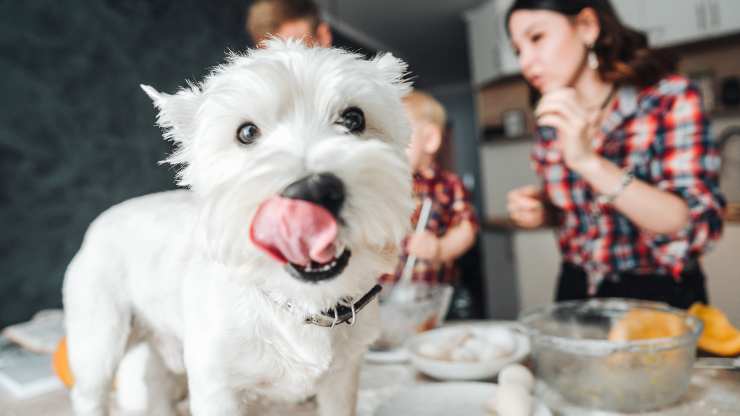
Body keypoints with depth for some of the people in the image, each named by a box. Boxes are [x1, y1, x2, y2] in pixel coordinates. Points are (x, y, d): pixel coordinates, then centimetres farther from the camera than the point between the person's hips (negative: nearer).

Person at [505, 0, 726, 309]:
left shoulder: (670, 98, -12)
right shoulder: (552, 119, -1)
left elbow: (697, 225, -20)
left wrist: (588, 161, -29)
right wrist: (541, 211, -9)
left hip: (659, 297, -2)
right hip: (577, 290, 3)